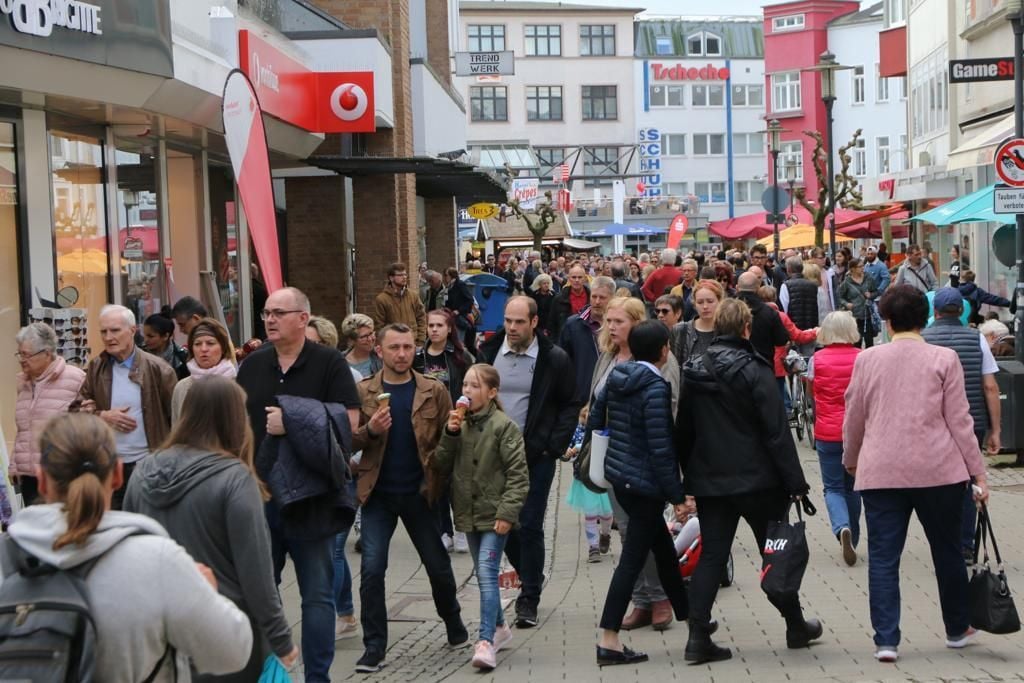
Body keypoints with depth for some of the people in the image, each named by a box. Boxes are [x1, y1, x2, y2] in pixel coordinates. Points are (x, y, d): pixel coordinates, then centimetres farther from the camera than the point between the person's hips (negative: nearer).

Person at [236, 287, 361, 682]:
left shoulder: (329, 364, -4)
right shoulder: (252, 365, 9)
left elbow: (349, 422, -11)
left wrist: (294, 422, -17)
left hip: (310, 497, -4)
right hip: (258, 493, 4)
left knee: (317, 594, 4)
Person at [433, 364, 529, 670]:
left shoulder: (503, 426, -10)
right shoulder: (460, 424, 5)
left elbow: (518, 475, -12)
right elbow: (442, 466, 4)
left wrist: (507, 512, -18)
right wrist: (450, 434, -10)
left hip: (494, 514, -6)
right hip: (469, 513, 6)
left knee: (487, 573, -15)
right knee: (484, 575, 16)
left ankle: (486, 641, -18)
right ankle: (499, 627, 34)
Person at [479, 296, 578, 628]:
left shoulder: (555, 359, -5)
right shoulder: (488, 353, 4)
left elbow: (570, 405, 0)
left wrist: (554, 446, -9)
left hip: (536, 455, -4)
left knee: (530, 526, -4)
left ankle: (529, 601, 5)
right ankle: (532, 580, 31)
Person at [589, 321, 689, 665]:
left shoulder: (615, 378, 4)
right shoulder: (655, 387, -18)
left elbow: (594, 421, 12)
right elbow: (660, 449, -19)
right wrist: (677, 496, -13)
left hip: (618, 475, 8)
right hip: (645, 482, -8)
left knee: (664, 548, 22)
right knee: (632, 559, -4)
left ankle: (687, 615, 37)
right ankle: (608, 642, -3)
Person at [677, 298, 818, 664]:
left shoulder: (694, 372, 4)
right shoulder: (755, 371, -13)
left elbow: (684, 431, 10)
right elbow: (777, 432, -14)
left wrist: (689, 477, 17)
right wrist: (795, 482, -11)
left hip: (709, 481, 4)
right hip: (756, 479, -4)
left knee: (711, 555, 5)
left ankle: (698, 636, -3)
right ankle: (796, 626, 26)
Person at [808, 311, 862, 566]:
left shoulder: (817, 359, -4)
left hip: (827, 432, -1)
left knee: (833, 487, 6)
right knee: (852, 486, 16)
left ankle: (842, 528, -20)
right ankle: (852, 540, 23)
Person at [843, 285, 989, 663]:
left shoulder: (867, 359, 2)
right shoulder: (943, 359, -2)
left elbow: (854, 419, 9)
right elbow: (959, 421, -2)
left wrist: (851, 461, 26)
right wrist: (978, 473, 3)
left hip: (880, 472, 0)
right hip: (938, 471, 0)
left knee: (883, 557, 4)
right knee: (947, 550, 16)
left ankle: (886, 641, -1)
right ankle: (958, 628, 31)